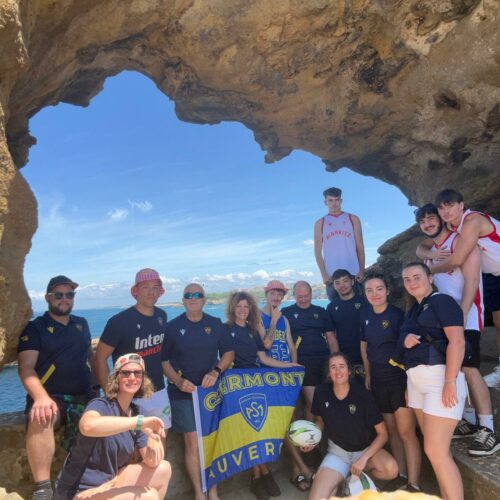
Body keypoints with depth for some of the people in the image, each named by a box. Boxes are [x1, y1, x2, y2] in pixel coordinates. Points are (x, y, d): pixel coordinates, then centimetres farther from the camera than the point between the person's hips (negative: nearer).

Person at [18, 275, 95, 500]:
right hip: (51, 398, -4)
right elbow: (26, 368, -12)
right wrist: (41, 398, -30)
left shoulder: (82, 324, 14)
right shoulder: (34, 328, 0)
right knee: (40, 419, -38)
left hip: (84, 397, 4)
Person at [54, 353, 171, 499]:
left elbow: (150, 462, 0)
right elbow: (87, 425, -47)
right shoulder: (101, 405, -20)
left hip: (108, 482, 7)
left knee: (163, 469, -1)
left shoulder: (136, 411, 1)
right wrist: (139, 421, -45)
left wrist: (153, 449, -22)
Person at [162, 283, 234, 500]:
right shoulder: (172, 327, -3)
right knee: (193, 442, -1)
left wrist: (215, 371, -11)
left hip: (212, 391, 2)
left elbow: (229, 352, 6)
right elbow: (163, 360, -1)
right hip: (183, 393, -2)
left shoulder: (216, 324, 3)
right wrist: (178, 381, -16)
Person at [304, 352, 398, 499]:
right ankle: (340, 478, 8)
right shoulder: (321, 392, -14)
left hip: (365, 449, 1)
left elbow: (382, 434, -13)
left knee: (391, 469, -33)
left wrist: (363, 458, -22)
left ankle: (361, 474, 0)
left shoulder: (362, 394, -20)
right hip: (337, 452, 0)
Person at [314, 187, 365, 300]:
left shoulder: (353, 219, 11)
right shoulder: (320, 223, 10)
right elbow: (317, 251, 5)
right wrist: (324, 274, -5)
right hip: (331, 275, 0)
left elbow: (360, 247, 8)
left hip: (353, 273, 0)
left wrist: (361, 270, -2)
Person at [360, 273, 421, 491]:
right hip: (378, 380, 5)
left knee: (406, 432, -3)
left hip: (400, 378, -5)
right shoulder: (365, 314, 2)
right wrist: (368, 374, 14)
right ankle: (401, 476, 27)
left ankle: (413, 485, 7)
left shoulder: (398, 314, -13)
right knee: (391, 430, 14)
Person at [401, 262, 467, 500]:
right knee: (435, 448, 12)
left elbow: (457, 341, -17)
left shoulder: (442, 301, -6)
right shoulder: (413, 309, 18)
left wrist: (450, 381, -23)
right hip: (416, 380, 8)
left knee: (436, 451, -9)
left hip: (439, 377, -8)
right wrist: (406, 339, 1)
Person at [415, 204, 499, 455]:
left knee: (468, 369, -11)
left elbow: (471, 280, -15)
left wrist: (462, 314, -23)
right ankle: (463, 422, 17)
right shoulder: (430, 252, 16)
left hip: (465, 316, -7)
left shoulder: (459, 241, -6)